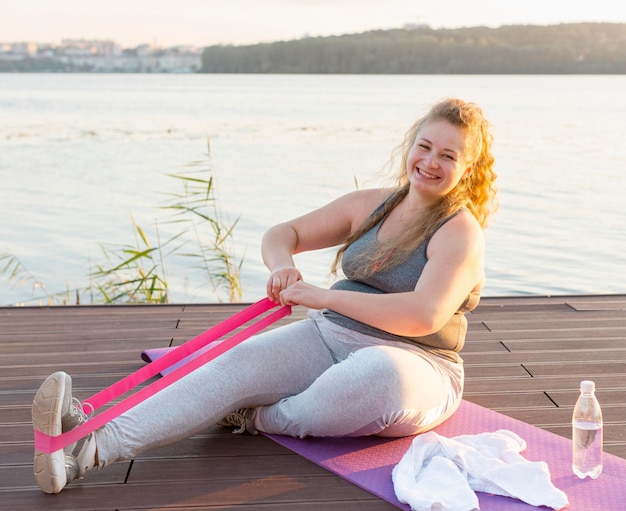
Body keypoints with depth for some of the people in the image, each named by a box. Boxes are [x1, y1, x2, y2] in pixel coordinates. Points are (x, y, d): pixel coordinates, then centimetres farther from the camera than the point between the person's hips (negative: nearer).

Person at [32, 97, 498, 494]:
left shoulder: (460, 231, -8)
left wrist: (324, 296, -26)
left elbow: (425, 315, -26)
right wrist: (282, 265, -11)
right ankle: (92, 446, -37)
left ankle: (258, 420, -17)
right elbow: (282, 234, 14)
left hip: (413, 364, -5)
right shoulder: (370, 204, 11)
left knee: (379, 373, -42)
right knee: (238, 364, -22)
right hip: (328, 337, 5)